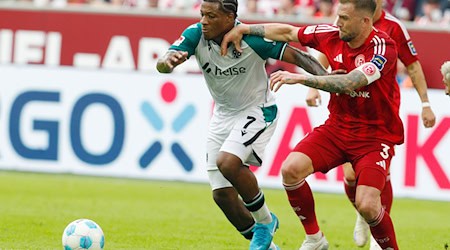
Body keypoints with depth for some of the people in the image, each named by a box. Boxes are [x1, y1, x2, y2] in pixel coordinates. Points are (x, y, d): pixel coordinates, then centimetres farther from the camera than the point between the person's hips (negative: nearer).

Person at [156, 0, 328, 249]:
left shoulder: (252, 38, -25)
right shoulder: (196, 35, -15)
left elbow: (296, 56, -19)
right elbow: (161, 65, -24)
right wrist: (169, 61, -49)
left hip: (257, 110, -5)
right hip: (223, 115, 6)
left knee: (227, 162, -30)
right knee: (222, 194, 2)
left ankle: (265, 220, -6)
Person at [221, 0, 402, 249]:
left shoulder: (383, 47, -21)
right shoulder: (333, 35, -4)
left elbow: (349, 83, -34)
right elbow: (287, 32, 9)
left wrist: (301, 78, -37)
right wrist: (243, 28, 4)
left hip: (375, 135, -6)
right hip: (336, 127, 6)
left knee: (366, 205, -23)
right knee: (291, 168, -16)